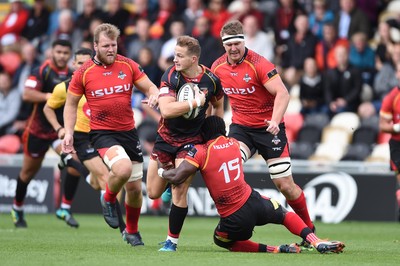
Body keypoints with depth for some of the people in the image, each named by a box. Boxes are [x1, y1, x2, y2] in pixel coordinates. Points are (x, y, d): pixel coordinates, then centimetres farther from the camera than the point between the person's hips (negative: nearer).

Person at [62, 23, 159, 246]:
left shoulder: (128, 66, 2)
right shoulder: (84, 72, -3)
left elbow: (150, 87, 7)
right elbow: (71, 103, 8)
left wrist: (154, 96, -17)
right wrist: (69, 133, -2)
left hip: (129, 132, 3)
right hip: (102, 133, -3)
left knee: (135, 188, 8)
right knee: (123, 168, -32)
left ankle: (132, 231, 34)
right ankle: (109, 198, 1)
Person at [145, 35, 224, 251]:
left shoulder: (211, 80, -10)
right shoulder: (170, 76, -15)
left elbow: (218, 105, 13)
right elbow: (166, 110, -28)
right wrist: (196, 102, -26)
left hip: (191, 141, -1)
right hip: (166, 137, 1)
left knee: (179, 193, -13)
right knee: (153, 193, 7)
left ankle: (172, 241, 1)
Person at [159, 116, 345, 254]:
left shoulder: (200, 151, -8)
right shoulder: (234, 143, 9)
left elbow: (177, 177, -15)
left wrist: (161, 172, 7)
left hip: (234, 220, -4)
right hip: (254, 203, 4)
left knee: (221, 240, 27)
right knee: (285, 214, 33)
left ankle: (276, 250, 7)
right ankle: (317, 243, 11)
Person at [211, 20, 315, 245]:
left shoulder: (258, 64, -18)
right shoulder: (218, 67, -1)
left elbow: (283, 93, -25)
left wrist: (275, 120, -39)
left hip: (269, 127, -4)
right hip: (241, 127, 4)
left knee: (285, 185, -3)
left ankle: (309, 228, 18)